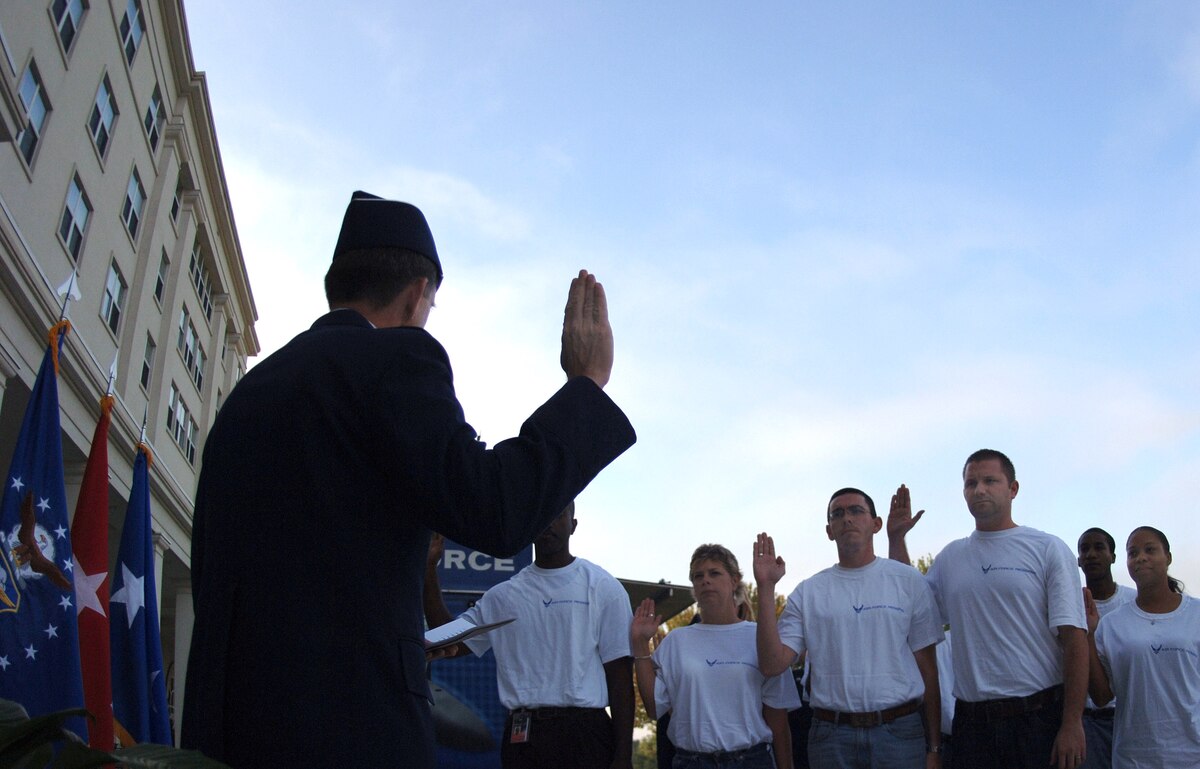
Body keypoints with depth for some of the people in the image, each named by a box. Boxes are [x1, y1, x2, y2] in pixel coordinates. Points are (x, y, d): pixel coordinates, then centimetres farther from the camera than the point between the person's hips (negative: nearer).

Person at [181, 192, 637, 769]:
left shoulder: (249, 390, 16)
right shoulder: (395, 355, -6)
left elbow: (207, 573, 19)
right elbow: (496, 513, -17)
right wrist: (587, 381, -6)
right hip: (349, 718, -8)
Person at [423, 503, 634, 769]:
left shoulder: (602, 587, 1)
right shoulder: (503, 595, 11)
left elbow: (620, 674, -1)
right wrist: (429, 567, 5)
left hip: (583, 734, -3)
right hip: (520, 737, 3)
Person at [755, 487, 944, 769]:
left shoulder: (909, 581, 4)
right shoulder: (808, 592, 5)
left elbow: (928, 670, 6)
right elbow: (772, 664, -4)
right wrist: (766, 587, -10)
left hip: (900, 732, -1)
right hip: (831, 735, 1)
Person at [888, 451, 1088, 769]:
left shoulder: (1048, 548, -1)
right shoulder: (950, 556, 12)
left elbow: (1073, 638, -6)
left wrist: (1072, 723, -12)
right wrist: (896, 539, 9)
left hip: (1040, 716, -3)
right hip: (971, 719, 4)